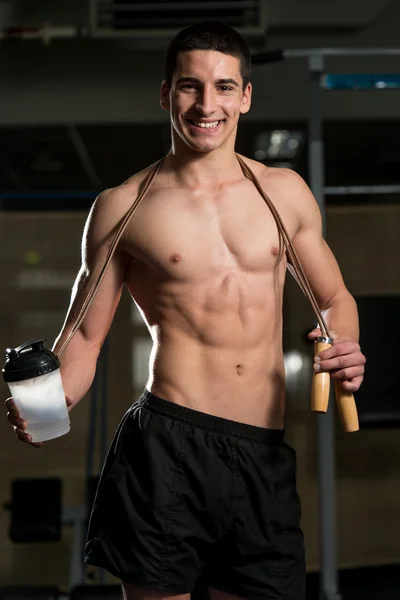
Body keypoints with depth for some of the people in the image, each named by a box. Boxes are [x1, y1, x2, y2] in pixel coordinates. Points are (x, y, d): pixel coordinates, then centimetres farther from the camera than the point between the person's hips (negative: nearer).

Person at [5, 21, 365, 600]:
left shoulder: (285, 191, 10)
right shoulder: (122, 207, 3)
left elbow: (335, 298, 20)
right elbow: (84, 337, 4)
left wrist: (346, 353, -1)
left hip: (267, 455, 3)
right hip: (167, 447, -3)